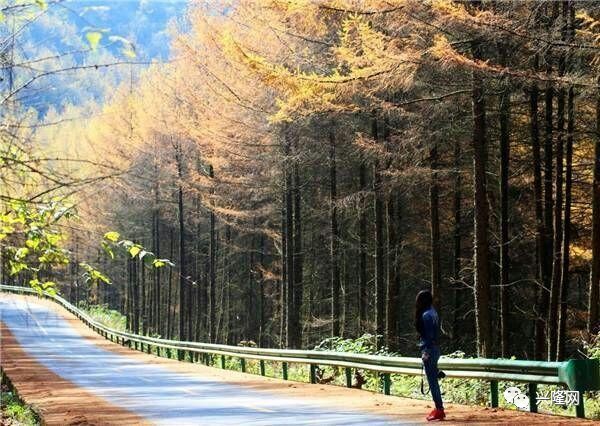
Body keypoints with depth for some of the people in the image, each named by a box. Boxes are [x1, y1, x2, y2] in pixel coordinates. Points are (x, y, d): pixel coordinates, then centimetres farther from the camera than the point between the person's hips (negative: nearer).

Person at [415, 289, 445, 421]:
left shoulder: (426, 315, -15)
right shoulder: (433, 312, 14)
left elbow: (429, 335, -19)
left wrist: (426, 351, -19)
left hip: (429, 350, -10)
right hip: (435, 349, 10)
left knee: (432, 380, -6)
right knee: (433, 380, 15)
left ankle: (439, 410, -6)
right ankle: (439, 409, 20)